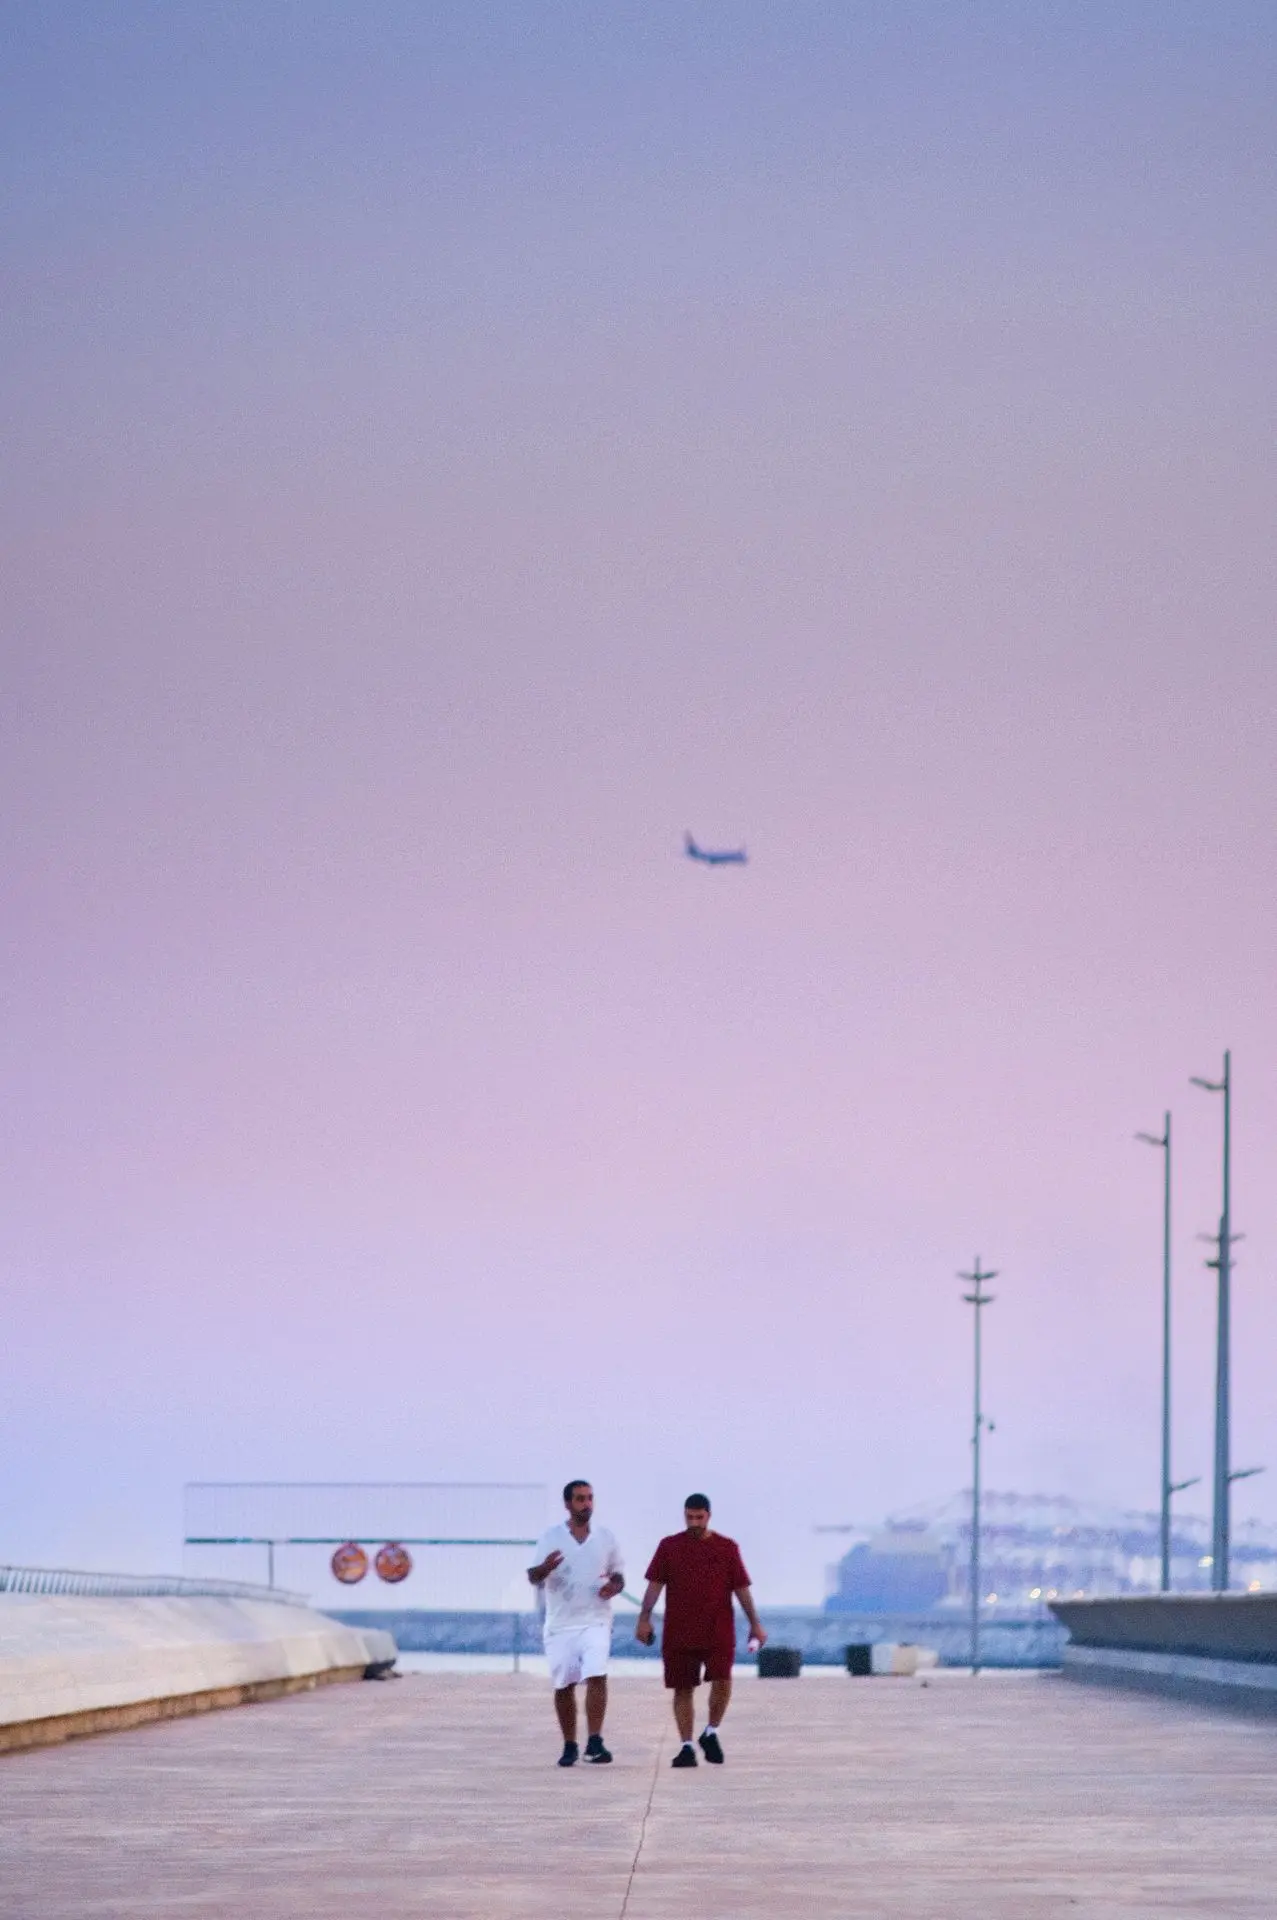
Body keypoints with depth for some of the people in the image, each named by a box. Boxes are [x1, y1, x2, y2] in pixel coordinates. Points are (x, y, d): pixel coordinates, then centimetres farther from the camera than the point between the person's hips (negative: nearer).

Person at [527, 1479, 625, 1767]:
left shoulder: (606, 1538, 6)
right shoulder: (551, 1537, 1)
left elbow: (618, 1574, 15)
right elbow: (533, 1576, 0)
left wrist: (614, 1586, -8)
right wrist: (544, 1568, -23)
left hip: (596, 1621, 0)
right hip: (560, 1623, 0)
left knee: (597, 1676, -18)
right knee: (564, 1686, 6)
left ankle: (594, 1741, -19)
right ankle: (569, 1746, 18)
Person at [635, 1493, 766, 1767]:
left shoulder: (727, 1548, 6)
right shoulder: (669, 1546, 6)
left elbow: (741, 1587, 7)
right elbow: (655, 1583, 3)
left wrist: (755, 1624, 3)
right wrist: (645, 1618, -7)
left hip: (719, 1631, -1)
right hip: (679, 1633, 1)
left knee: (722, 1681, -16)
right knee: (682, 1689, 2)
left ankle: (711, 1733, 5)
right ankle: (686, 1747, 8)